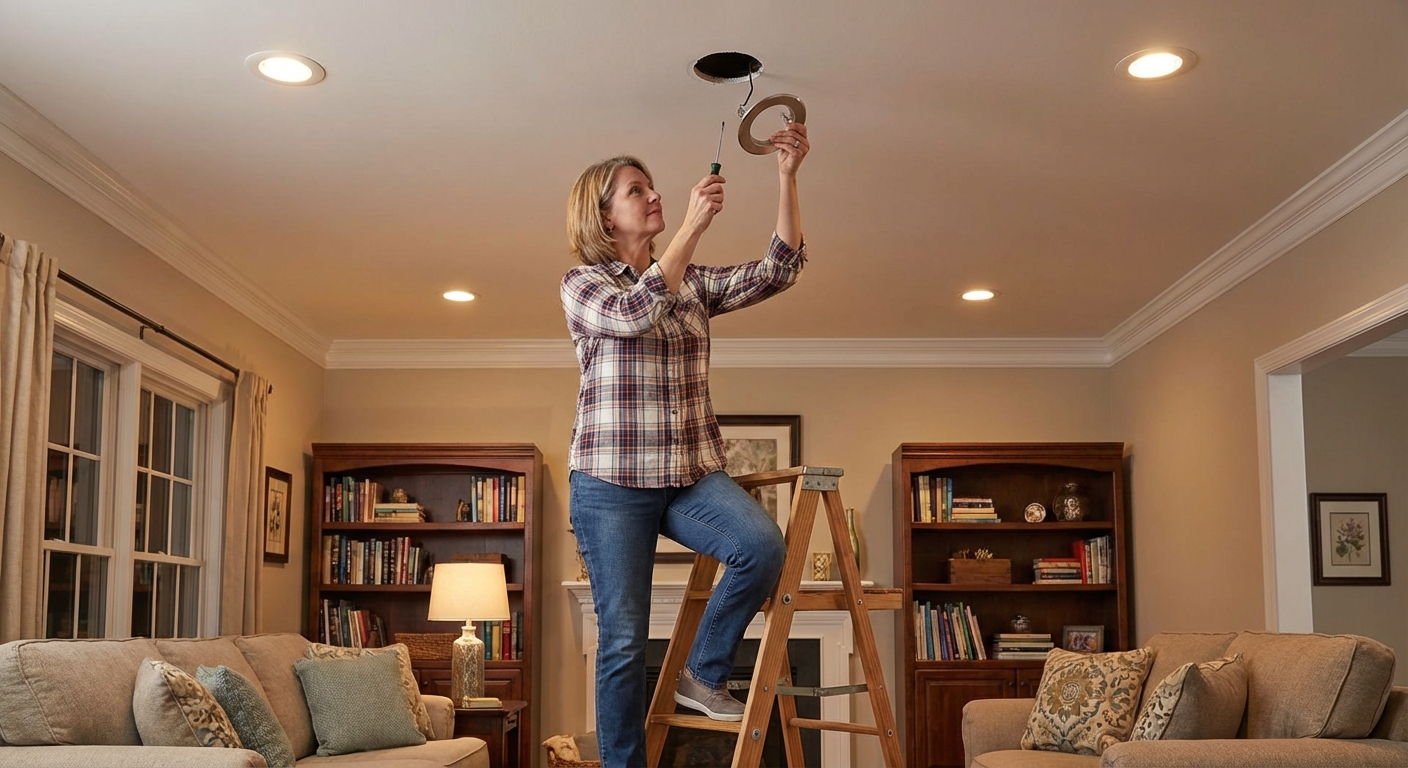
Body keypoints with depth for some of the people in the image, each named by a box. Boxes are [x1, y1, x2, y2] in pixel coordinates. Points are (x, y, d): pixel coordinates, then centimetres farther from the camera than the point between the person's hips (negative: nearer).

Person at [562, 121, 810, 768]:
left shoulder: (694, 282, 14)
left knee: (764, 547, -25)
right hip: (611, 480, -3)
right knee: (623, 640, -4)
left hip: (693, 473, 3)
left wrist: (786, 177, -7)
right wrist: (692, 226, -21)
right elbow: (636, 313, -19)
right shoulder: (581, 285, 2)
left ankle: (702, 673, -1)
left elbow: (778, 270, 2)